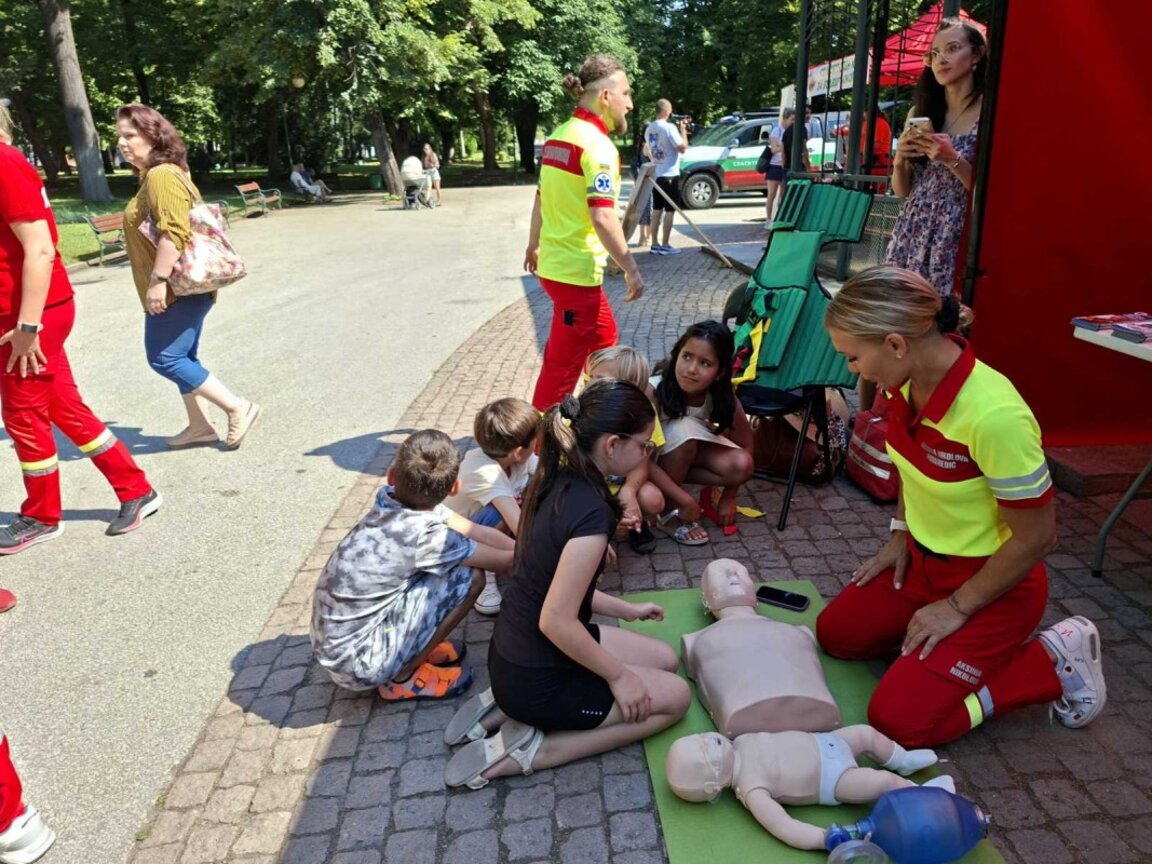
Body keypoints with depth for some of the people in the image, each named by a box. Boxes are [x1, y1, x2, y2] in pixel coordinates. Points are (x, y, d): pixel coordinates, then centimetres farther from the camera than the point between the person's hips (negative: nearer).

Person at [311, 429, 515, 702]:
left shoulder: (393, 501, -6)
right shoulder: (423, 535, -25)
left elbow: (477, 532, 0)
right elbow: (505, 561, -12)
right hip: (358, 664, -7)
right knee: (471, 576, -13)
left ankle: (414, 648, 14)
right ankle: (403, 678, 1)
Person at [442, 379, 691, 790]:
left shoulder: (556, 481, -2)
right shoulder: (591, 513, -29)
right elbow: (556, 621, -27)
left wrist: (626, 609, 16)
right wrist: (618, 676, -12)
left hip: (514, 651, 8)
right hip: (534, 679, -8)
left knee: (664, 659, 20)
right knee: (674, 697, 7)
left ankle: (507, 707, 14)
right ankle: (526, 752, 1)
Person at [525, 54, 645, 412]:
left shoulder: (559, 135, 11)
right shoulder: (597, 144, -16)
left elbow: (541, 198, 20)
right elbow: (602, 217, -25)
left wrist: (534, 245, 31)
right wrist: (631, 270, -19)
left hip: (553, 262, 10)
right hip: (577, 271, -10)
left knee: (603, 339, 24)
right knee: (563, 364, -1)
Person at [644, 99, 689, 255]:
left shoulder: (649, 129, 7)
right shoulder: (669, 127, -17)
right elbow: (682, 147, -17)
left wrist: (679, 129, 18)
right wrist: (682, 129, -5)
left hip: (655, 174, 7)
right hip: (669, 175, -7)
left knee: (656, 210, 12)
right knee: (669, 211, -1)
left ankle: (655, 244, 14)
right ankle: (665, 246, 0)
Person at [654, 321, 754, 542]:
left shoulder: (723, 396, -24)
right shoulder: (655, 389, -34)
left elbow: (745, 446, -11)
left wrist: (729, 497, -9)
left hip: (689, 450, 3)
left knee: (742, 465, -23)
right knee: (684, 429, -35)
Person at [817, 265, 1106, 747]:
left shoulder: (993, 415, -34)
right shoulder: (906, 382, -11)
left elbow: (1036, 537, -24)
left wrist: (957, 608, -14)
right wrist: (901, 535, 8)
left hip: (994, 583, -8)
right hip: (923, 559, 8)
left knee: (898, 720, -11)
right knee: (835, 633, 13)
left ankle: (1053, 664, 6)